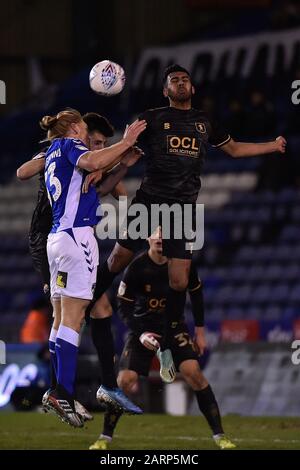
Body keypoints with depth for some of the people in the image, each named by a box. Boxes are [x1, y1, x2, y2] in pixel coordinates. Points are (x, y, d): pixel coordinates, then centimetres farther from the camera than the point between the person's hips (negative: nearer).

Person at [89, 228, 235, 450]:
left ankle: (219, 435, -10)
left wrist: (200, 331, 7)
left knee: (193, 372, -17)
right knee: (126, 381, -13)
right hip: (143, 327, -1)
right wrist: (140, 334, -23)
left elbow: (196, 294, 6)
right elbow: (124, 307, -10)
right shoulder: (137, 267, -18)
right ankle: (105, 437, 5)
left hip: (173, 324, 1)